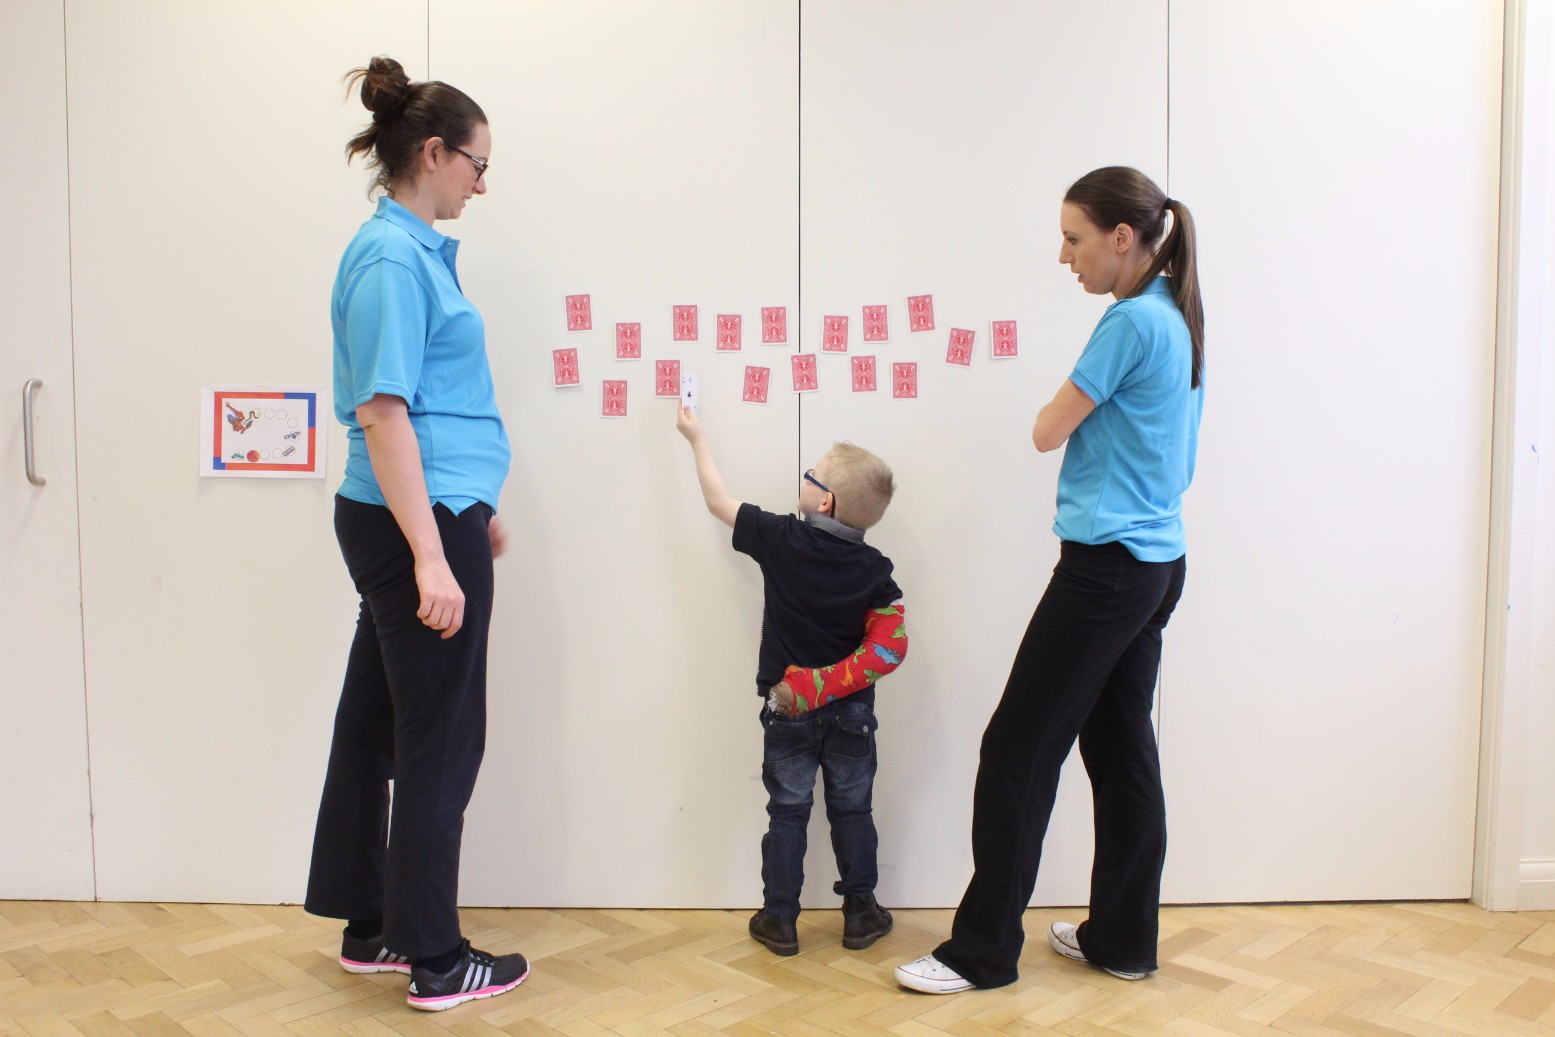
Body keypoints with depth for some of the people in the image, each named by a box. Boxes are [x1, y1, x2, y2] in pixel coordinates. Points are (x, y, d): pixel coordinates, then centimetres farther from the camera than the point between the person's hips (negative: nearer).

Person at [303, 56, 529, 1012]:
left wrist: (476, 510, 25)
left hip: (429, 514, 10)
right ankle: (437, 962, 15)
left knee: (376, 725, 16)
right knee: (441, 745, 1)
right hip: (420, 522, -10)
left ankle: (371, 929, 31)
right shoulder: (392, 258, -15)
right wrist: (432, 558, -25)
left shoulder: (416, 248, 14)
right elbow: (383, 412, -21)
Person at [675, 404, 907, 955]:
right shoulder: (874, 569, -7)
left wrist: (698, 438, 11)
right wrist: (831, 683, -8)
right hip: (851, 713, 1)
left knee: (787, 813, 10)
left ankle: (779, 919, 15)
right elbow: (888, 647, -12)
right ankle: (860, 913, 24)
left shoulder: (782, 540, -13)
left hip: (788, 712, -1)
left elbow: (720, 502, 0)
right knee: (852, 812, 14)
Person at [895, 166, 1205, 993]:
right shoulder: (1176, 316, 13)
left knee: (1019, 748, -2)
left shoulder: (1132, 322, -16)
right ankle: (1122, 939, 25)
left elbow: (1047, 433, -10)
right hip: (1157, 562, 10)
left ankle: (982, 950, 8)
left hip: (1108, 568, -10)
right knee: (1119, 746, 14)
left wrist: (1070, 392, 8)